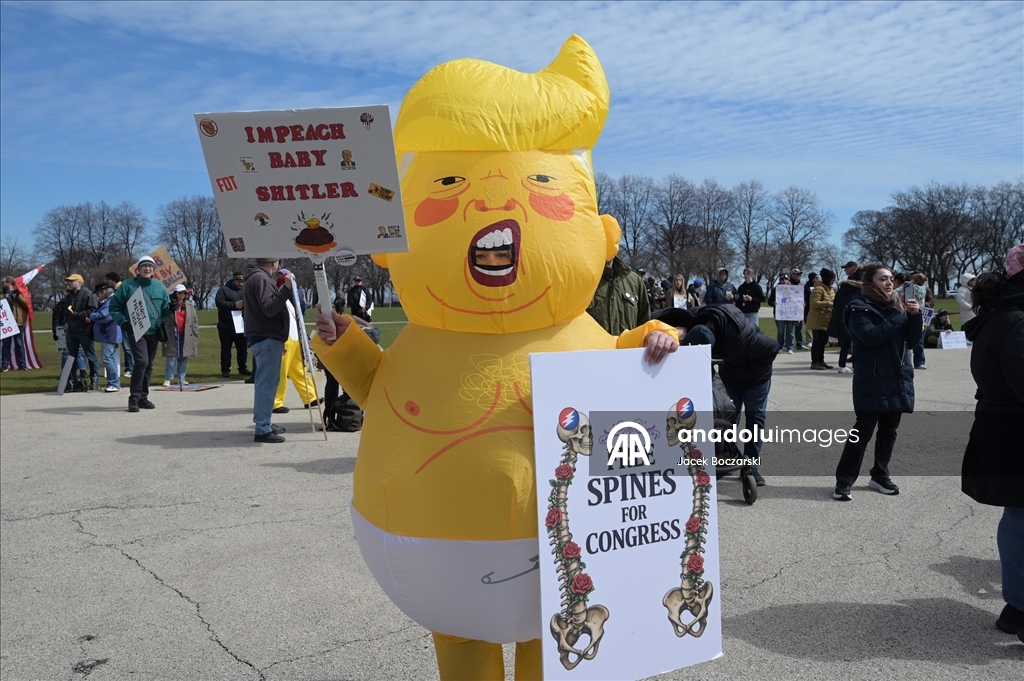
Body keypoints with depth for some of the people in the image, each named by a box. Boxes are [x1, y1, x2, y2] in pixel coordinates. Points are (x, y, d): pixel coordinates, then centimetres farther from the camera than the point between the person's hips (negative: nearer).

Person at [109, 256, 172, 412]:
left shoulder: (159, 287, 10)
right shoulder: (128, 285, -1)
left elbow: (165, 309, 16)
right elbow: (114, 306, 3)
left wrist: (171, 308, -7)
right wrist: (123, 322, -10)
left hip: (154, 332, 5)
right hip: (136, 332, -5)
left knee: (149, 365, 11)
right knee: (141, 361, -18)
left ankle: (143, 397, 22)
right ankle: (134, 398, -10)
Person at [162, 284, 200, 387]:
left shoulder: (189, 305, 12)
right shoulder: (170, 304, 0)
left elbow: (195, 319, 14)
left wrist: (195, 332, 8)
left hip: (186, 335, 4)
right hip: (172, 334, -4)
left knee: (184, 357, 7)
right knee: (171, 356, -3)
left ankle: (181, 378, 16)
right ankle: (168, 379, 1)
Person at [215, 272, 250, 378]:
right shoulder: (224, 289, 0)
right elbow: (219, 302, -13)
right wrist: (234, 305, -20)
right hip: (226, 326, -4)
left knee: (242, 348, 7)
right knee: (226, 348, 2)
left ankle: (242, 368, 17)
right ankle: (225, 370, 8)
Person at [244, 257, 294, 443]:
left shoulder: (254, 278, 20)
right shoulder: (261, 278, -13)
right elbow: (269, 308, -24)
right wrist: (286, 288, -27)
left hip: (262, 337, 11)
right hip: (268, 338, -11)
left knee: (266, 382, 16)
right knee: (267, 383, -10)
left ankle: (264, 424, 22)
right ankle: (263, 429, -9)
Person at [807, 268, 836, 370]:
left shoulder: (831, 289, 15)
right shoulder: (818, 289, -15)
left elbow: (832, 301, 29)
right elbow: (814, 303, -24)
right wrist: (828, 304, -24)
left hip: (826, 321, 9)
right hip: (818, 321, -9)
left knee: (823, 341, 12)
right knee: (817, 341, -7)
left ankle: (821, 361, 19)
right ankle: (814, 362, -3)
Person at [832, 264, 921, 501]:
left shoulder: (896, 304, 10)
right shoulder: (860, 308, -8)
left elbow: (912, 340, 9)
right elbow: (871, 336, -24)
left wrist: (915, 316, -7)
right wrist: (898, 315, -19)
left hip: (898, 378, 6)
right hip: (872, 381, -6)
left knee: (889, 430, 13)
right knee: (863, 430, -8)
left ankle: (880, 475, 26)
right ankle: (844, 481, -1)